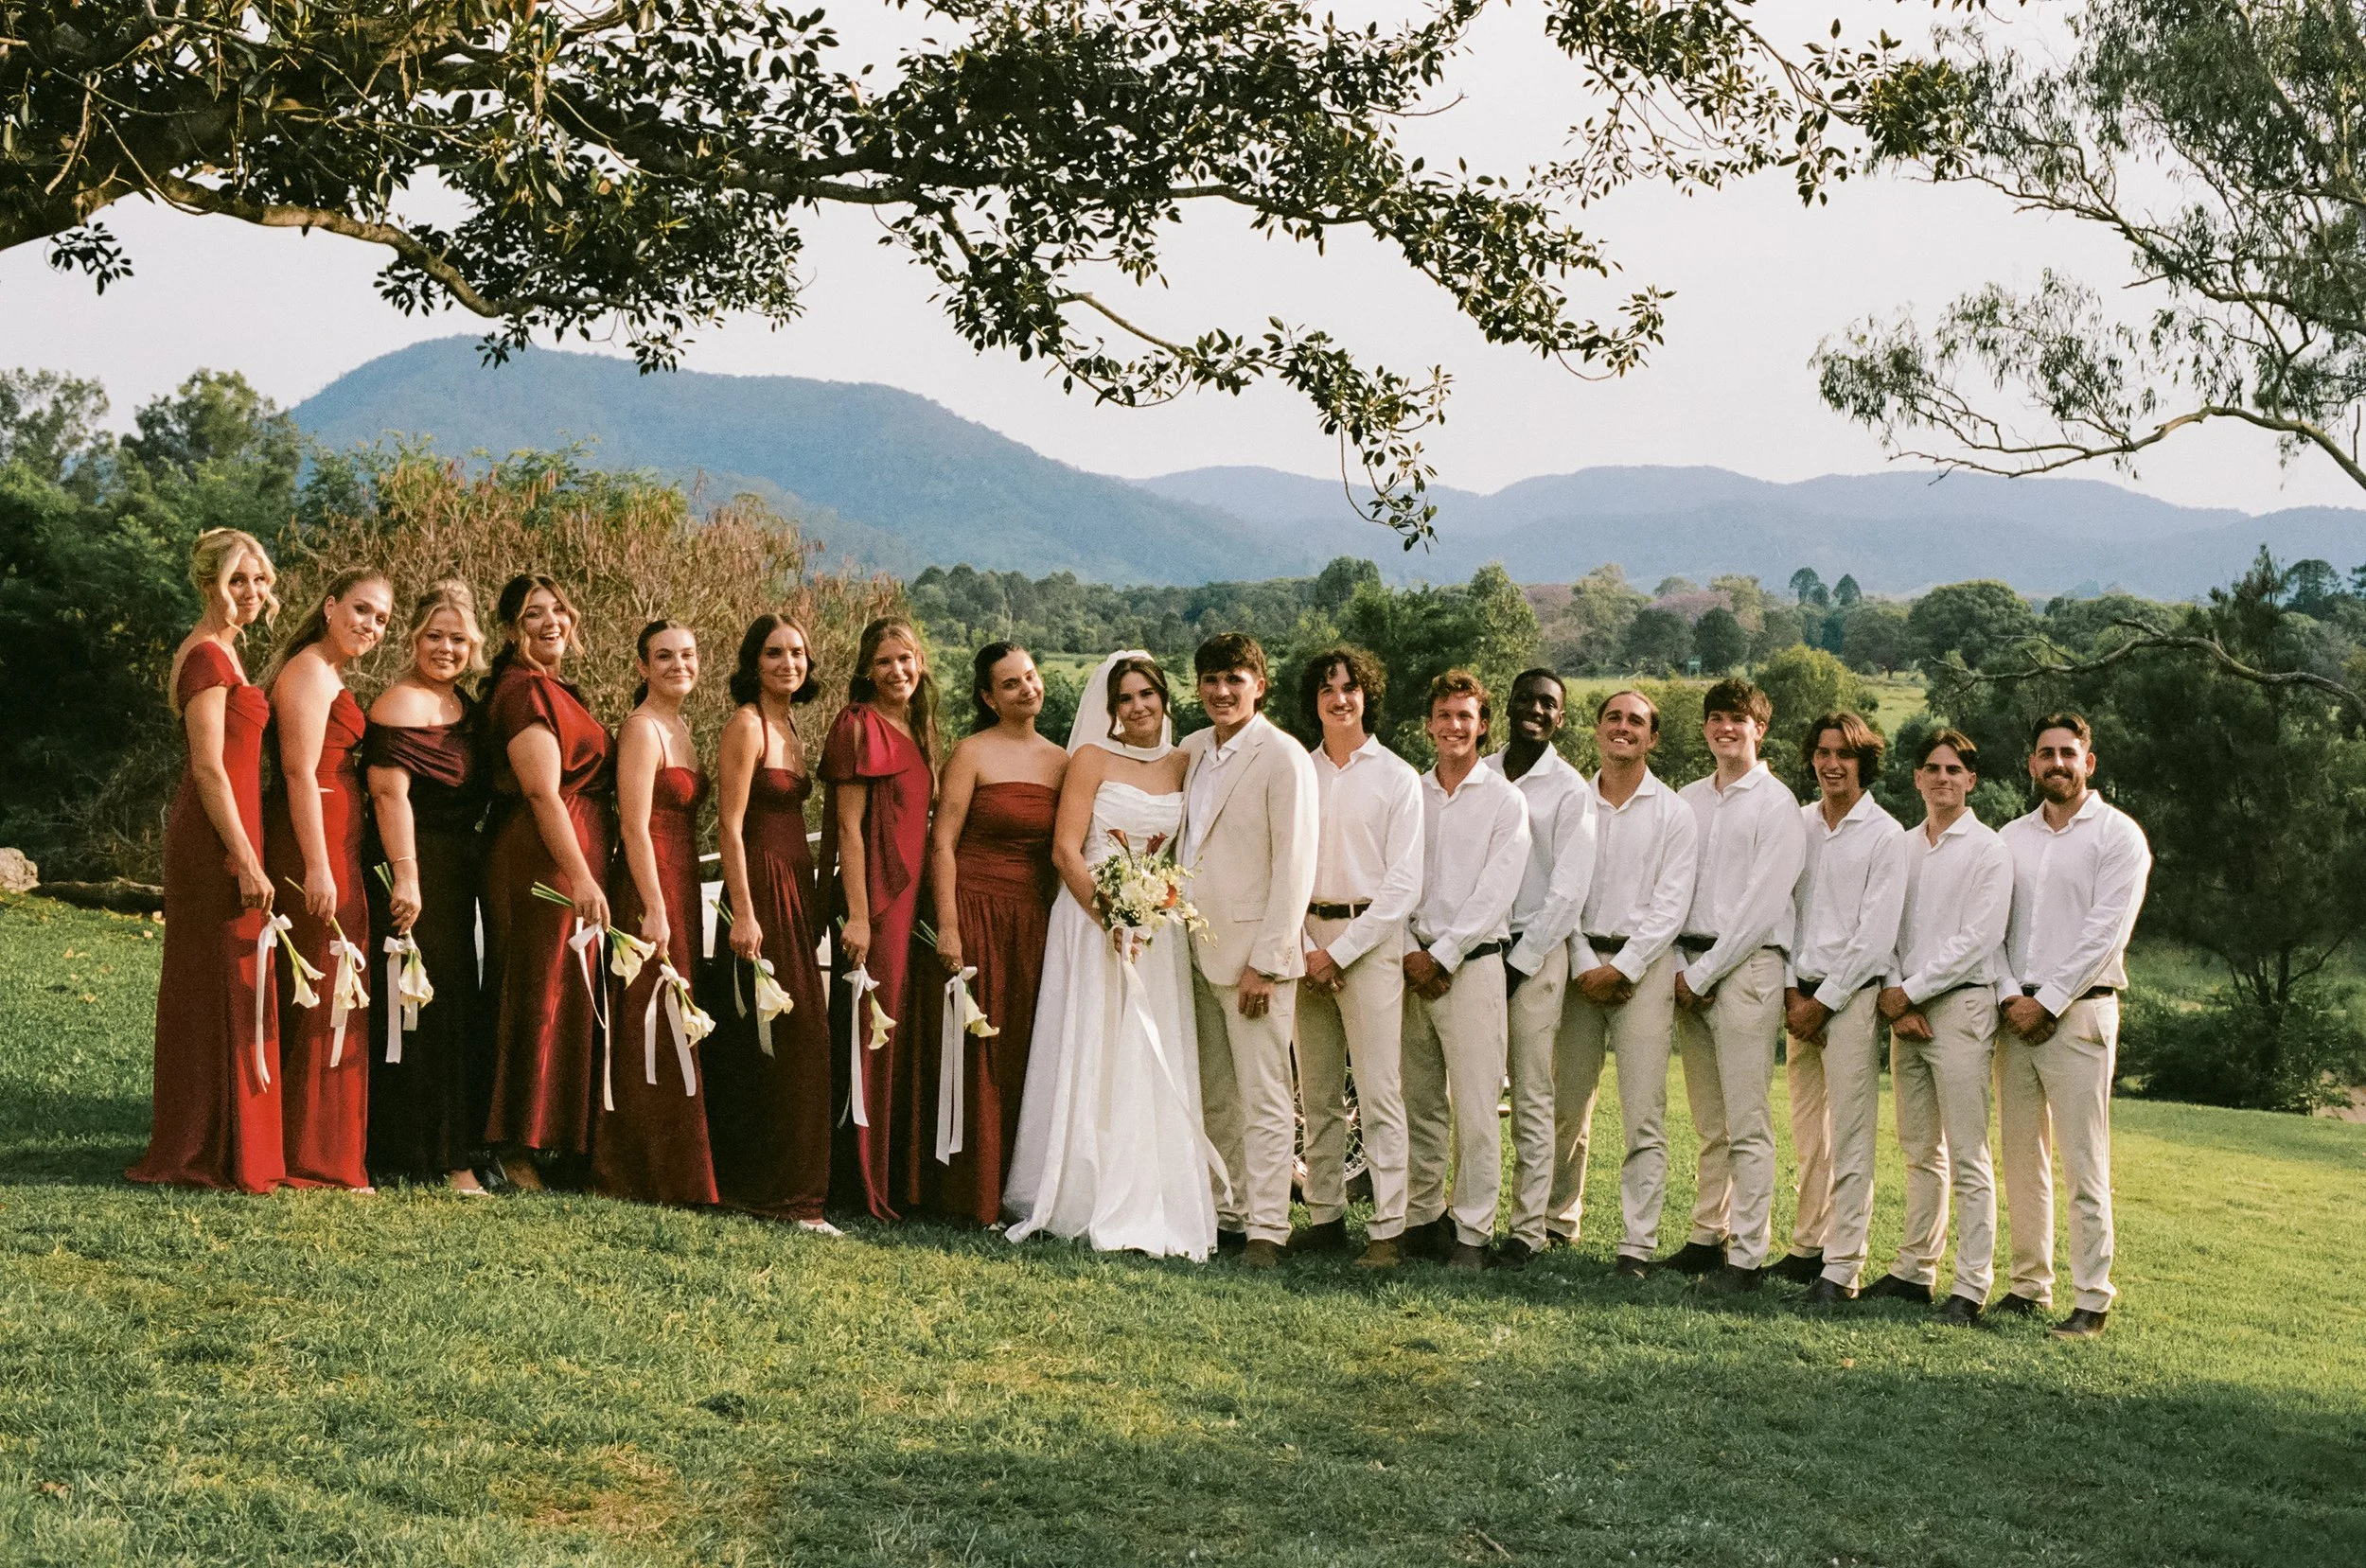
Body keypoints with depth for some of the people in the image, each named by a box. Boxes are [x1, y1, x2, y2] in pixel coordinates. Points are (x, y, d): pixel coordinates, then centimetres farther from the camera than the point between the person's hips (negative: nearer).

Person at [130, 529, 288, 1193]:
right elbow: (209, 767, -19)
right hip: (217, 838, -10)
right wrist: (245, 860, -21)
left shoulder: (218, 651, 17)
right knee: (224, 990, -5)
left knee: (209, 991, 13)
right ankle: (220, 1155, 0)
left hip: (219, 833, 10)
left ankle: (194, 1148, 21)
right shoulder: (208, 656, -13)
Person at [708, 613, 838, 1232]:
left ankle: (747, 1179, 16)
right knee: (790, 1039, -8)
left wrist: (814, 903, 14)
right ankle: (790, 1192, -2)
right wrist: (743, 912, -20)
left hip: (796, 885, 9)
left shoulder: (791, 729, 15)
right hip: (762, 886, -9)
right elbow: (730, 825, -15)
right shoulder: (747, 724, -10)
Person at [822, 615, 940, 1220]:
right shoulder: (861, 726, -8)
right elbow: (849, 826, -12)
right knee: (868, 1035, -4)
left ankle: (898, 1175, 18)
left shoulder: (917, 729, 16)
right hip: (876, 896, -8)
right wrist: (858, 915, -18)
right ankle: (860, 1178, 3)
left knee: (905, 1030, 10)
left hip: (914, 894, 8)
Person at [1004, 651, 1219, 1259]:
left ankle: (1149, 1205, 8)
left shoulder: (1182, 765, 10)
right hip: (1091, 920, -4)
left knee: (1154, 1068, 3)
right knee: (1091, 1066, -2)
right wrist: (1110, 916, -18)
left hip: (1160, 934, 4)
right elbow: (1065, 850, -8)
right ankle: (1082, 1202, 5)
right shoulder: (1092, 758, -1)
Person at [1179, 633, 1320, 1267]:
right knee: (1215, 1097, 12)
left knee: (1263, 1099, -4)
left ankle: (1266, 1231, -2)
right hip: (1200, 950, 7)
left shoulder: (1283, 757, -9)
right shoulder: (1192, 751, 11)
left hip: (1254, 953, -7)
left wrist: (1266, 962, -16)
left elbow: (1294, 866, -13)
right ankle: (1222, 1214, 20)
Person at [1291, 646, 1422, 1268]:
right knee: (1317, 1094, 6)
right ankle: (1325, 1217, 14)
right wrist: (1302, 947, -4)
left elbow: (1404, 882, -4)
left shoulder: (1396, 777, 1)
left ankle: (1388, 1228, -7)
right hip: (1307, 937, 4)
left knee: (1379, 1093, -8)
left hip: (1370, 936, -4)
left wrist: (1340, 952, -9)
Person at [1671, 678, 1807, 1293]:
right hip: (1690, 968, 6)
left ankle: (1746, 1254, -7)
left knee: (1747, 1124, -8)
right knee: (1708, 1122, 10)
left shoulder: (1775, 803, -3)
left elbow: (1764, 902, -9)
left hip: (1746, 965, -6)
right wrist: (1679, 968, 0)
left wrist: (1704, 973, -10)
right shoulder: (1689, 800, 15)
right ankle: (1708, 1236, 16)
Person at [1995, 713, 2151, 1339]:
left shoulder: (2118, 834, -1)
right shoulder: (2010, 839, 14)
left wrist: (2048, 1002, -11)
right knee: (2021, 1157, 6)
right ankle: (2029, 1286, 14)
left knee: (2084, 1164, -7)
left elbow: (2105, 931, -8)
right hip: (2016, 1013, 5)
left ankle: (2093, 1299, -4)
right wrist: (2009, 996, -6)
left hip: (2079, 1011, -5)